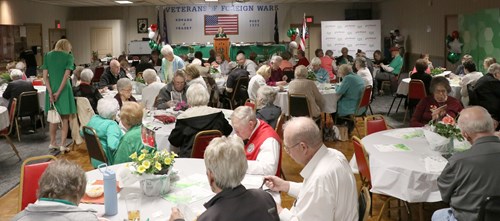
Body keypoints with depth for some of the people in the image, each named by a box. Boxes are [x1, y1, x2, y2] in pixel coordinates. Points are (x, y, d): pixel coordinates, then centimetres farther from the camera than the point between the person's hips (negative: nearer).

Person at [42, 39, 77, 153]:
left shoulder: (47, 56, 6)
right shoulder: (68, 56, -4)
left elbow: (45, 76, -2)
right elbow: (66, 76, -13)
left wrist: (51, 92, -6)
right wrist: (58, 92, -12)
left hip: (51, 90, 4)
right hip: (64, 90, -4)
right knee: (65, 118, 5)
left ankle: (52, 143, 24)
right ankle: (63, 145, 2)